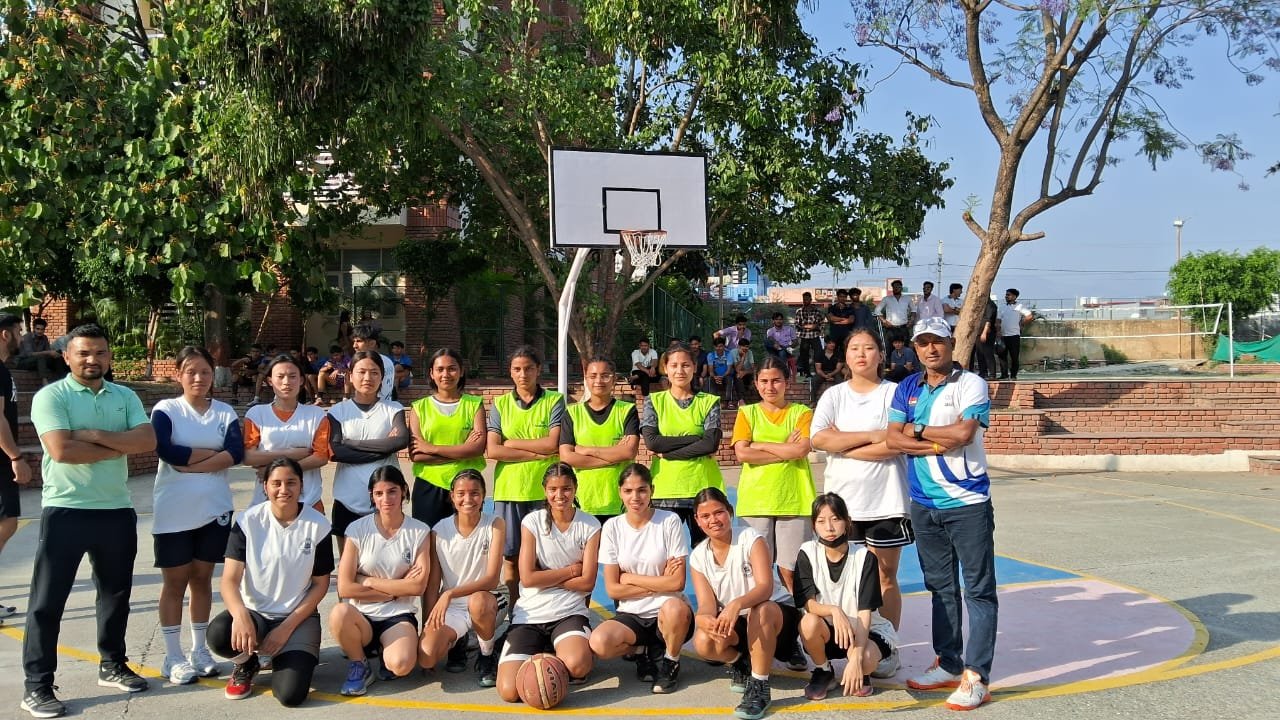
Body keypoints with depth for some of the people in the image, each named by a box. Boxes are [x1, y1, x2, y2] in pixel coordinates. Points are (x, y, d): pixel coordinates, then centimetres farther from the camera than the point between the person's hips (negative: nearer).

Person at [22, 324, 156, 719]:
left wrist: (95, 435, -16)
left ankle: (112, 665, 32)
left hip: (117, 510, 5)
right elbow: (61, 450, -21)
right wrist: (120, 447, -12)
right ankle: (37, 685, 9)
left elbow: (147, 441, -7)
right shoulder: (50, 396, -7)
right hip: (65, 511, -5)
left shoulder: (125, 396, 7)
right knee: (48, 599, 1)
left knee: (116, 592, 16)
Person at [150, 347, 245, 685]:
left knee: (202, 578, 11)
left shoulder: (225, 412, 4)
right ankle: (173, 657, 14)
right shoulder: (165, 409, -3)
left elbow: (236, 452, -12)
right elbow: (167, 451, -20)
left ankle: (199, 650, 22)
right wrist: (213, 453, -13)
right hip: (174, 512, -2)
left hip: (215, 509, 3)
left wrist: (190, 464, -19)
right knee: (175, 582, 5)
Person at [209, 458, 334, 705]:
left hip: (299, 616, -1)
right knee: (218, 635, -34)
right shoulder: (248, 521, -7)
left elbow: (320, 584, -2)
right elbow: (230, 580, -11)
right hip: (253, 611, 1)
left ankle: (285, 657, 14)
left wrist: (287, 627, -12)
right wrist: (240, 615, -33)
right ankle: (247, 664, 4)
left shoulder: (318, 525, -8)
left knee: (291, 693, -24)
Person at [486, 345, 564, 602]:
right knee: (511, 555, 6)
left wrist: (512, 443, -4)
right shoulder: (500, 404, 9)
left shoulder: (554, 401, 4)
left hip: (544, 490, -2)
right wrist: (537, 454, -8)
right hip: (508, 489, 2)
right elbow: (492, 450, -3)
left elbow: (553, 444, -9)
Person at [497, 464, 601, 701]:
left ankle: (557, 656, 4)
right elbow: (527, 578, -8)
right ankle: (541, 654, 14)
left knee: (577, 665, -34)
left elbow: (586, 583, -4)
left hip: (570, 612, -1)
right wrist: (571, 570, -6)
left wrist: (546, 577, -7)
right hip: (530, 614, 1)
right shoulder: (532, 521, -1)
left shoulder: (590, 525, -1)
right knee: (510, 690, -17)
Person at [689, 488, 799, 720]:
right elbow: (707, 604, -12)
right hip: (733, 624, 4)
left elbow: (765, 587, -29)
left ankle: (760, 687, -25)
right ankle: (740, 663, 6)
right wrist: (703, 619, -38)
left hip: (777, 615, -4)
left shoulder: (751, 539, -15)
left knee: (760, 611, -39)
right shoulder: (698, 557, -2)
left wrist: (736, 604, -49)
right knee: (703, 643, -27)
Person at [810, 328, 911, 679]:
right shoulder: (834, 395, 9)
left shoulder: (894, 393, 1)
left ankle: (888, 649, 14)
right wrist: (871, 436, -11)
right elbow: (819, 438, -7)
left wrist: (843, 447, -10)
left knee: (885, 577, 4)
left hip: (885, 501, -2)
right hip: (842, 500, 2)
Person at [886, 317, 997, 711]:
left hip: (968, 503, -5)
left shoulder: (970, 384, -5)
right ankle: (948, 664, 24)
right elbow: (892, 438, 1)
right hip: (924, 505, 6)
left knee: (979, 589, -2)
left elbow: (964, 432, -18)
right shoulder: (907, 389, 10)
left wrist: (917, 430, -6)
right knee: (940, 587, 14)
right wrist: (936, 444, -13)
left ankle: (976, 677, -1)